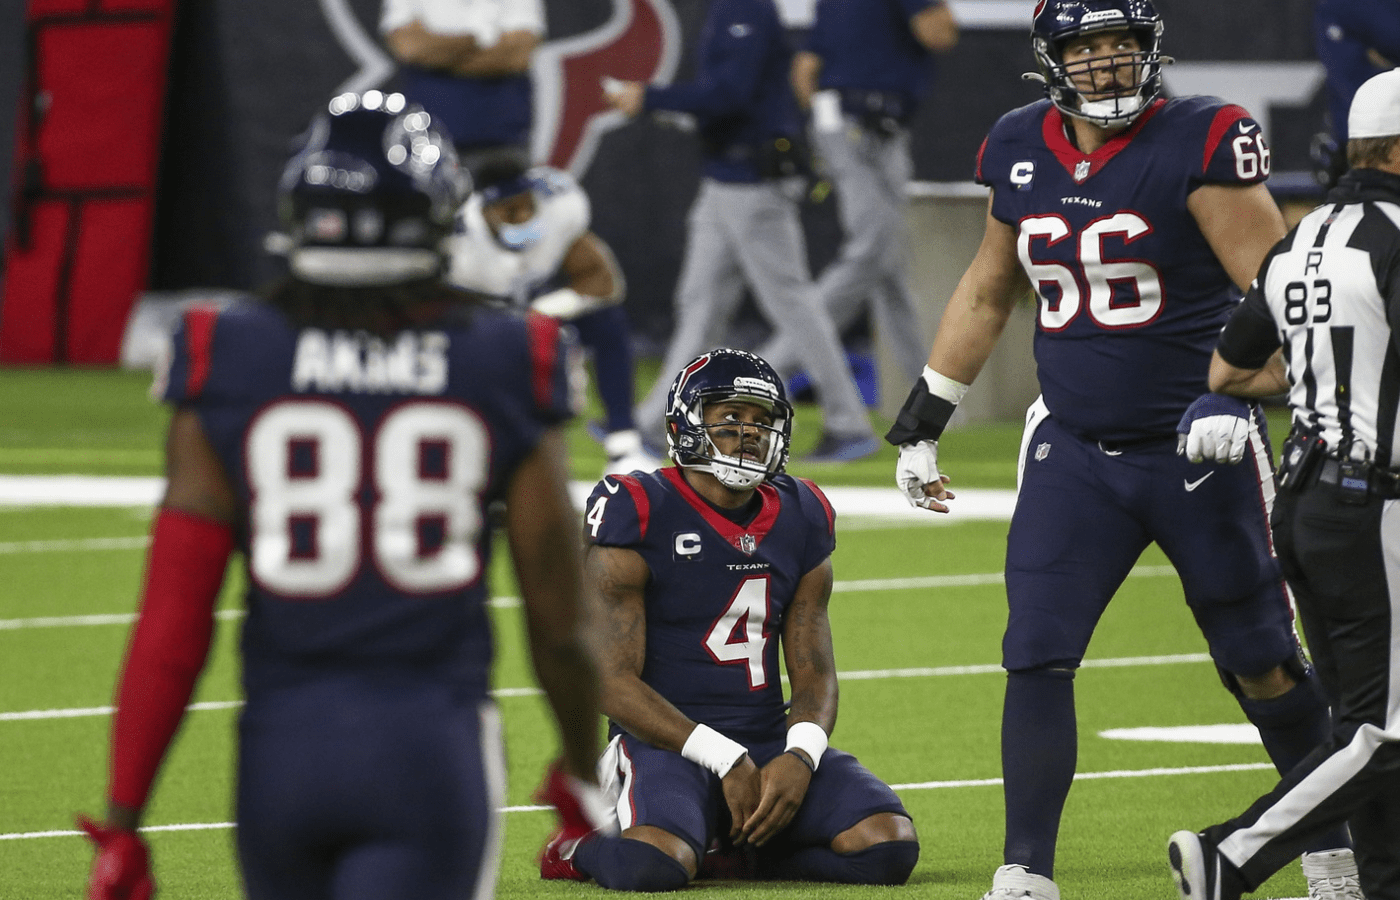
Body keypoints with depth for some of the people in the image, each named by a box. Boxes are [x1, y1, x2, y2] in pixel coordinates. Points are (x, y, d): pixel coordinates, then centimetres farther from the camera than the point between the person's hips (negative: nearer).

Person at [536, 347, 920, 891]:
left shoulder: (800, 518, 11)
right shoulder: (639, 516, -7)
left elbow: (815, 674, 11)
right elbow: (613, 681, -11)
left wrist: (800, 756, -12)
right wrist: (726, 761, -17)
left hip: (769, 742, 5)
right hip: (667, 742, -5)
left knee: (888, 846, -20)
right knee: (651, 866, -37)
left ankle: (734, 855, 5)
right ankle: (583, 847, 1)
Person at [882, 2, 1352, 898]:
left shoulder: (1199, 144, -13)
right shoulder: (1019, 151, 4)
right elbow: (989, 293, 19)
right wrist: (924, 415, 20)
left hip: (1201, 452, -4)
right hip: (1074, 451, 4)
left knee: (1263, 666, 7)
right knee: (1036, 656, -8)